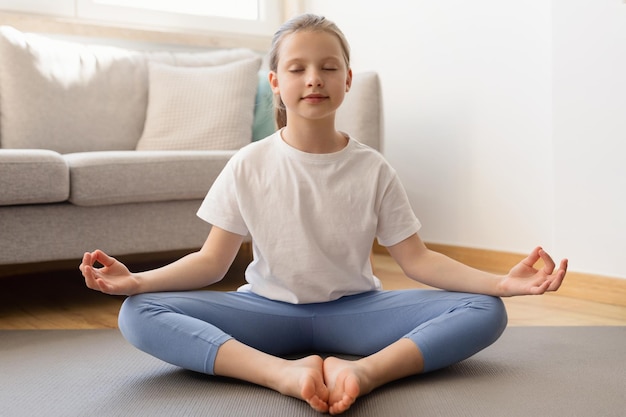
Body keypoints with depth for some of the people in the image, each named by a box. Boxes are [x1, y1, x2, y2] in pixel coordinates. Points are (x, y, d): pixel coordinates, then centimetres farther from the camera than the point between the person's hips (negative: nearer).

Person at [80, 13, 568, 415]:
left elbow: (416, 258, -4)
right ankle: (286, 372, -40)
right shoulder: (249, 166, -2)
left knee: (486, 311, -20)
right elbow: (212, 260, -3)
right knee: (138, 313, -24)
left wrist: (499, 281, -18)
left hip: (354, 310, 1)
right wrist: (136, 279, -19)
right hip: (268, 310, 0)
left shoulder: (372, 169, -2)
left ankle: (363, 370, -39)